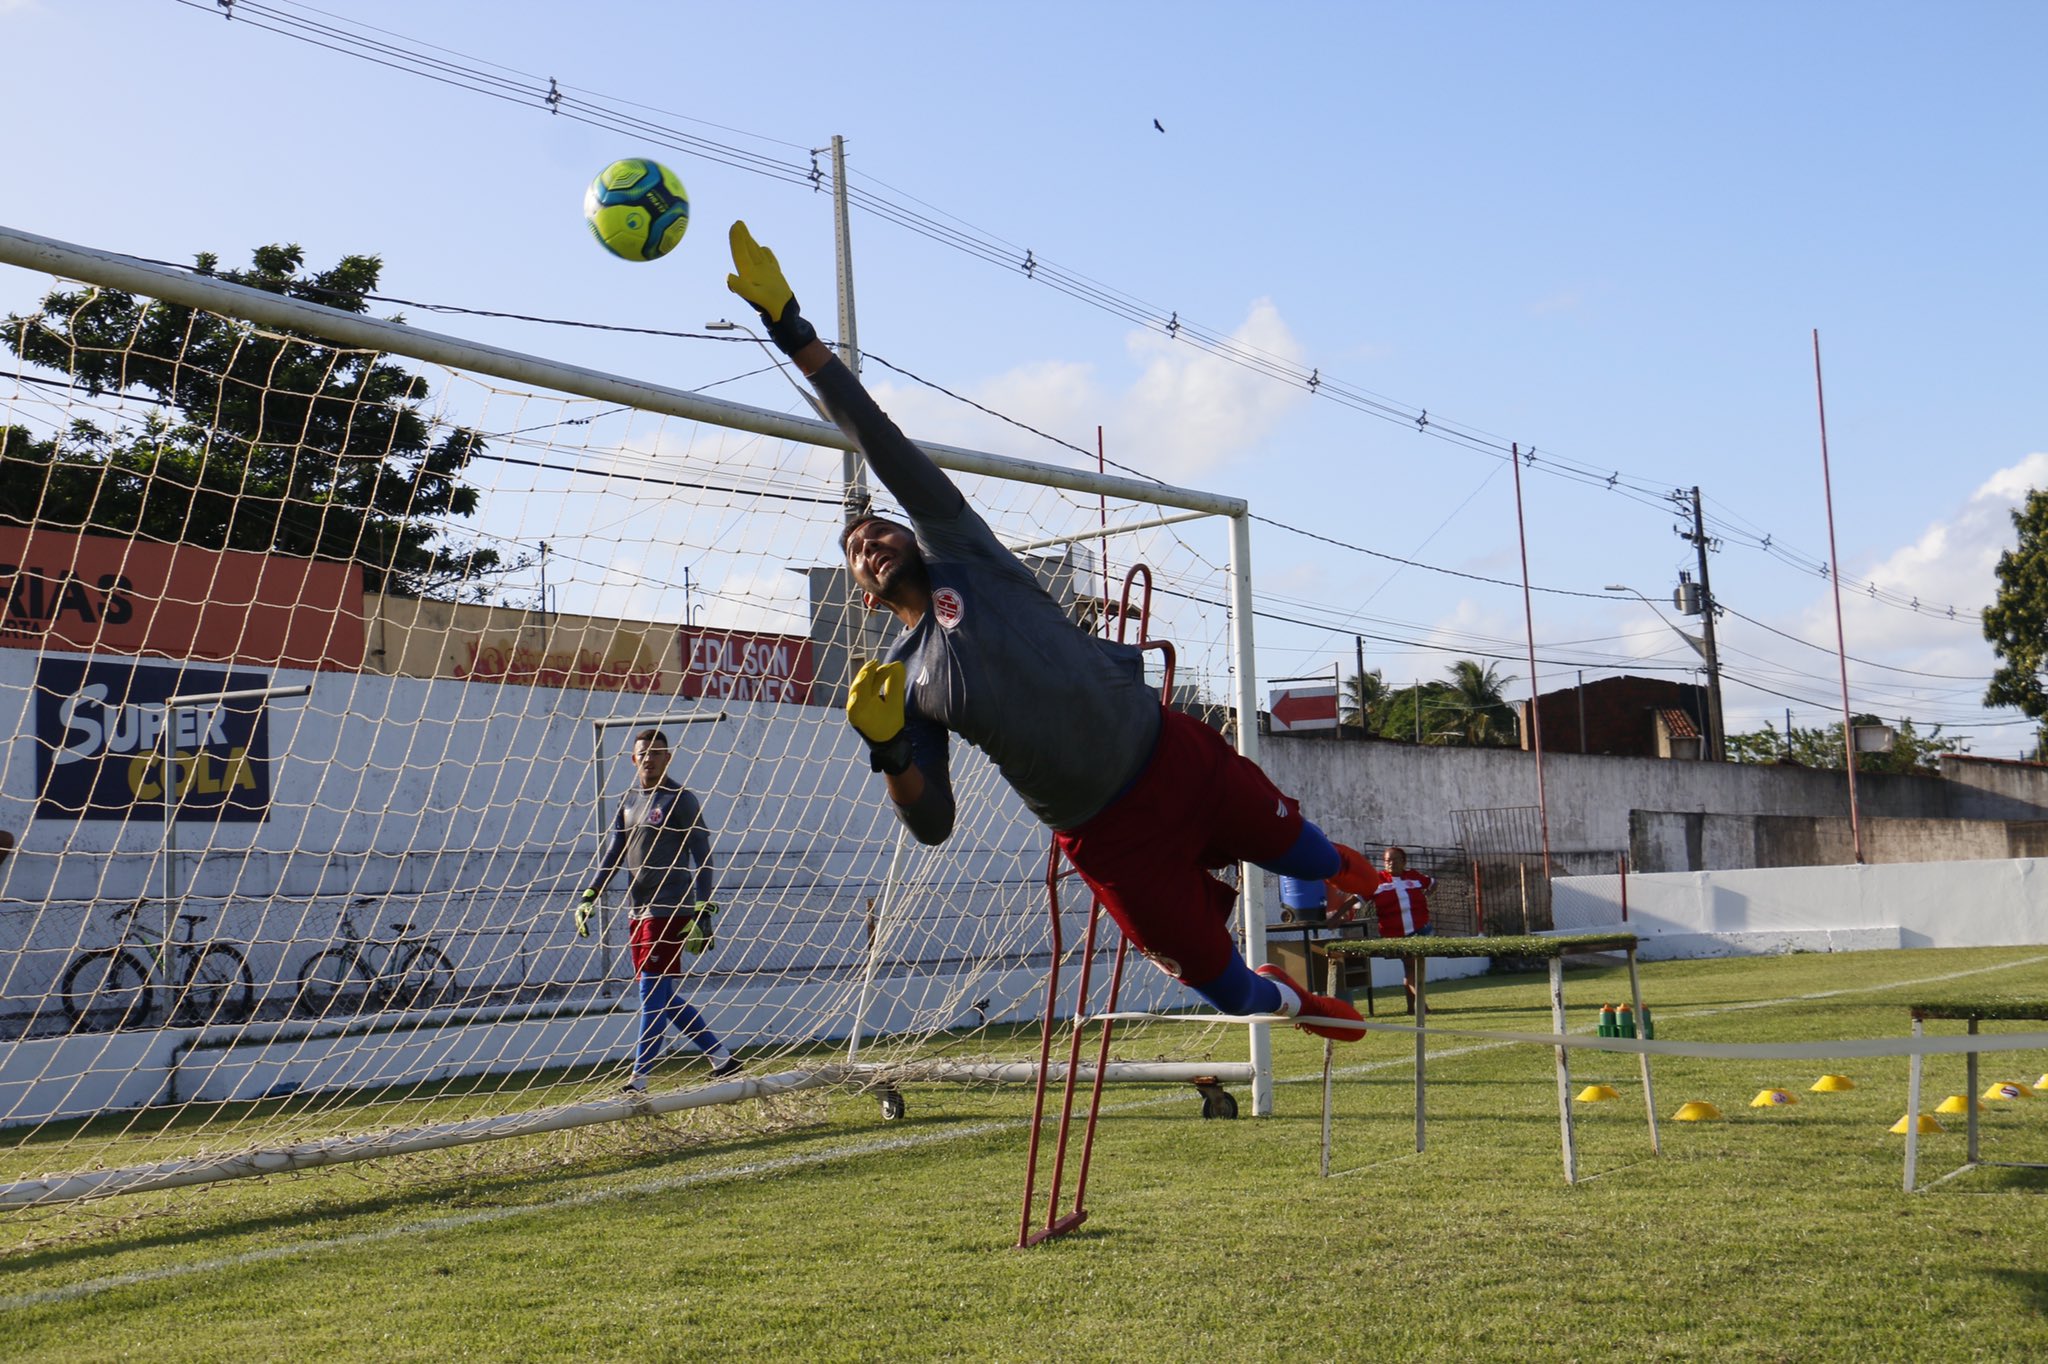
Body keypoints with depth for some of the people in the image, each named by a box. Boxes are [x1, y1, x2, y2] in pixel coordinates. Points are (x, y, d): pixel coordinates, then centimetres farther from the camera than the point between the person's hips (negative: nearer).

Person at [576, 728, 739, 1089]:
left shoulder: (680, 800, -6)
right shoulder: (629, 801, 15)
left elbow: (702, 858, -8)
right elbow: (614, 853, 19)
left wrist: (703, 913, -15)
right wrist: (589, 896, 8)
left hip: (670, 910, -8)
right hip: (639, 911, 8)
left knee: (653, 994, -9)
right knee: (665, 998, 9)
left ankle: (638, 1080, -8)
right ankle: (722, 1058, 19)